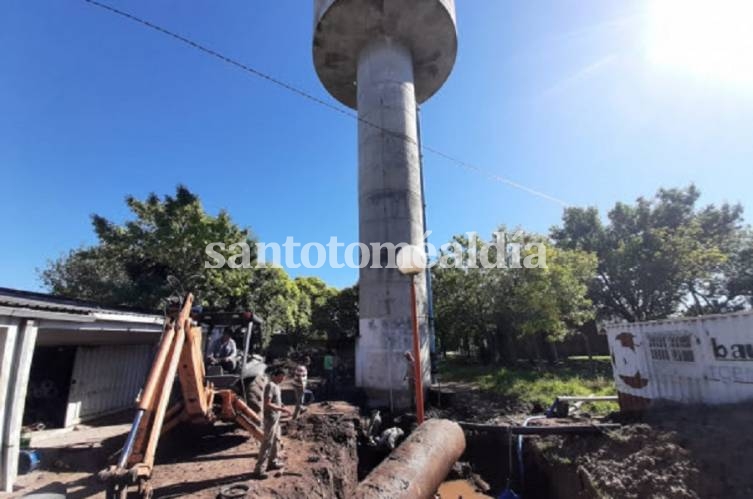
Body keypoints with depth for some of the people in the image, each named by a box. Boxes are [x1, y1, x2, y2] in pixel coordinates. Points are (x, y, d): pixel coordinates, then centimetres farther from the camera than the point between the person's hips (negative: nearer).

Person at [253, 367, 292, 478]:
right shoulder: (270, 386, -22)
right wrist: (281, 409, -24)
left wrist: (283, 407, 6)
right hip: (270, 419, -10)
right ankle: (259, 469, 5)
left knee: (276, 440, 19)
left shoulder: (276, 385, 9)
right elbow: (267, 404, -26)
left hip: (276, 418, 10)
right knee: (267, 443, -3)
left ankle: (272, 462, 33)